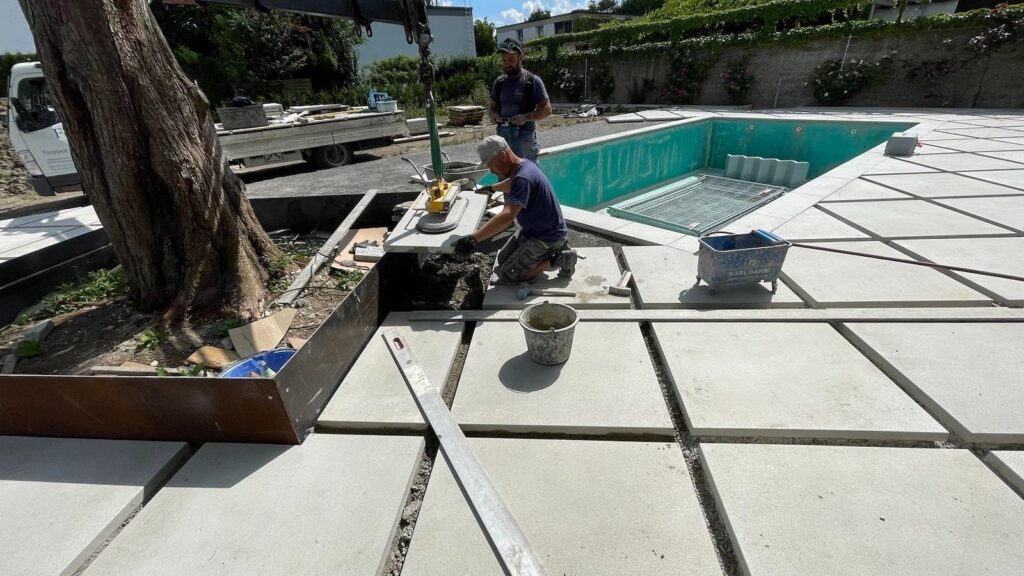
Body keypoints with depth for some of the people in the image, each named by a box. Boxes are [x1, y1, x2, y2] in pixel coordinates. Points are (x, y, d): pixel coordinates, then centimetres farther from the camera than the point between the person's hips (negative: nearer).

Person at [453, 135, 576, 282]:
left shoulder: (523, 178, -30)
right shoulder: (523, 164, 1)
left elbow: (507, 216, -45)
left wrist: (473, 239, -51)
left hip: (546, 236, -10)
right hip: (532, 229, 10)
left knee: (507, 274, -10)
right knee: (502, 261, 14)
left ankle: (558, 259, -2)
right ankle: (553, 249, 15)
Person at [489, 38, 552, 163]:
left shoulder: (533, 81, -3)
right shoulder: (499, 82, 11)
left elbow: (547, 109, -6)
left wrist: (526, 117, -21)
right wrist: (493, 114, -3)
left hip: (525, 137, -5)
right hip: (503, 136, 5)